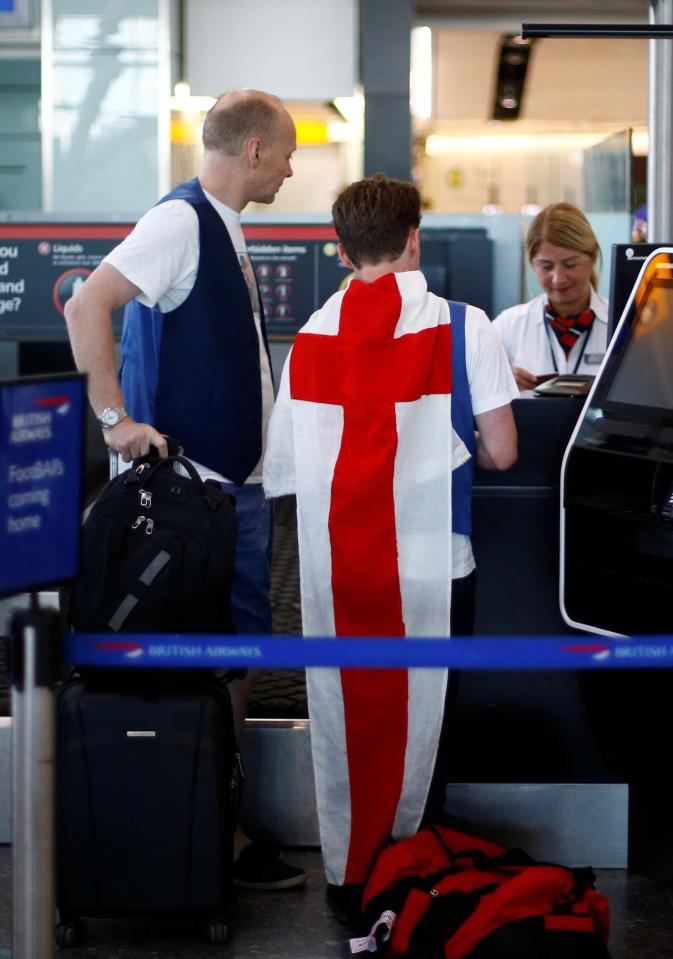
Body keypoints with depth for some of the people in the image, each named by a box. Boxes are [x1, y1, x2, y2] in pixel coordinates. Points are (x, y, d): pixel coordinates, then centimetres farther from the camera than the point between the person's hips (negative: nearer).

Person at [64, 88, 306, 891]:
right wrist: (115, 418, -25)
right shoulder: (180, 222, -14)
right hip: (201, 485, -9)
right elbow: (86, 307, -24)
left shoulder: (220, 228, 15)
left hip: (239, 479, 9)